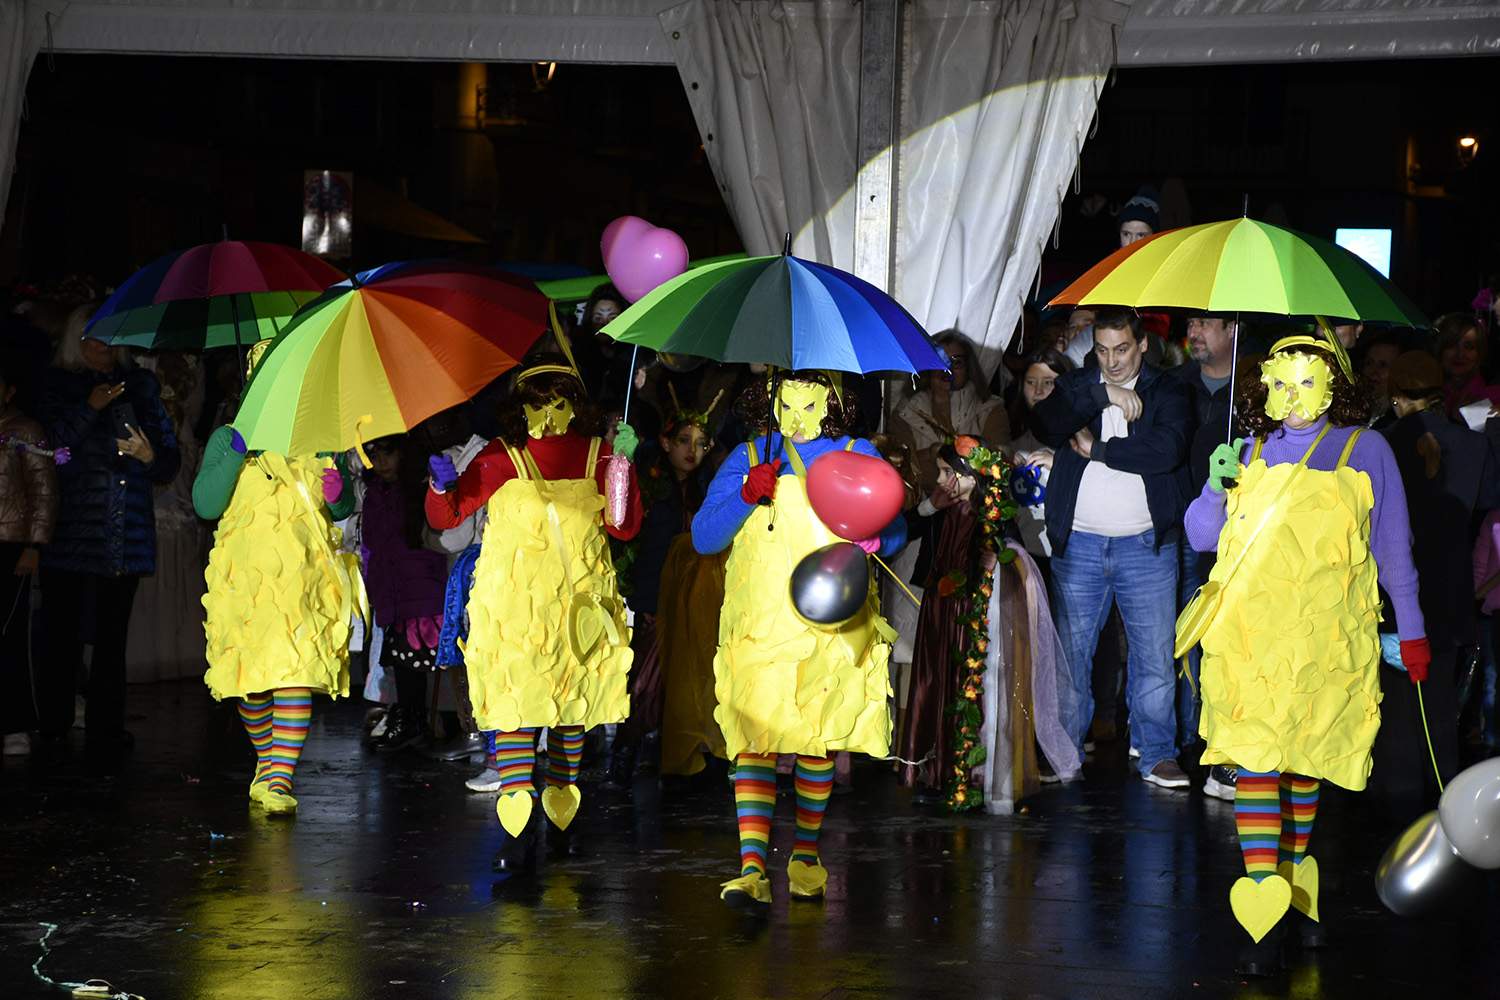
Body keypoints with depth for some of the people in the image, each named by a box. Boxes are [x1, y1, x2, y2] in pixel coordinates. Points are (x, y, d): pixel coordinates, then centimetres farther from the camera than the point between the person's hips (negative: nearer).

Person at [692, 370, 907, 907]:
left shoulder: (858, 456, 11)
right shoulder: (748, 458, 11)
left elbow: (896, 528, 9)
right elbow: (703, 537, 5)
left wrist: (876, 540, -14)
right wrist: (746, 496, -11)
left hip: (833, 627, 1)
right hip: (761, 625, -1)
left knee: (818, 740, 7)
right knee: (755, 738, -12)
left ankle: (806, 856, 24)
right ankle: (752, 868, -18)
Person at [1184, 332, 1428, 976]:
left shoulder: (1365, 450, 8)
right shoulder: (1251, 453, 13)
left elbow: (1393, 548, 13)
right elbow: (1200, 537, 14)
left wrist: (1411, 630, 13)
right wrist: (1216, 487, -5)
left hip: (1329, 638, 0)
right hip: (1250, 630, 0)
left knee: (1308, 762, 6)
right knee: (1255, 758, -12)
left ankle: (1293, 883, 25)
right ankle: (1265, 916, -16)